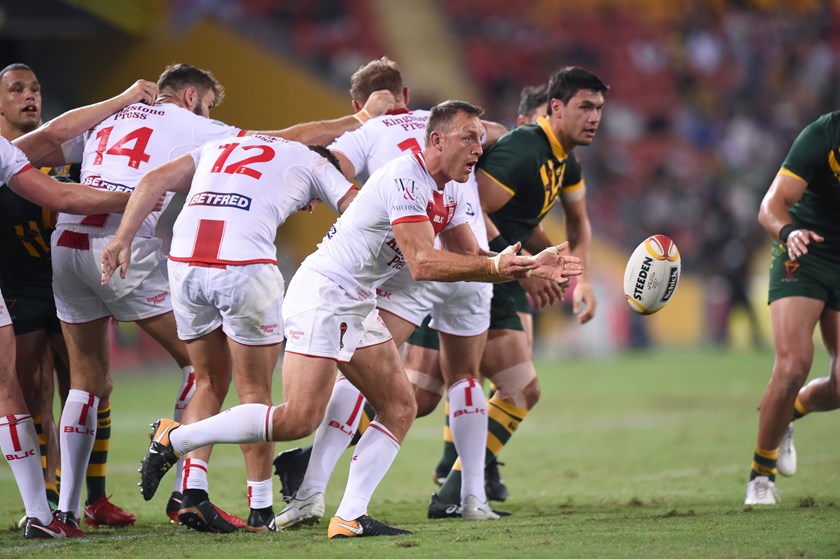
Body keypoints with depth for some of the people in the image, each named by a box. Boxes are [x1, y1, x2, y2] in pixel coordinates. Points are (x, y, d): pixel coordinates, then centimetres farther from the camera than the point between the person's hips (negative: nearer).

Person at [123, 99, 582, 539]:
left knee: (400, 408, 3)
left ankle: (349, 518, 0)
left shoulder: (446, 194, 10)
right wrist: (495, 265, -24)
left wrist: (528, 266, 0)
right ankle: (174, 438, -4)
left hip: (357, 305, 10)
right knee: (299, 419, -16)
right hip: (322, 292, -10)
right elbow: (423, 264, -27)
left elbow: (471, 259, 15)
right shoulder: (405, 180, -20)